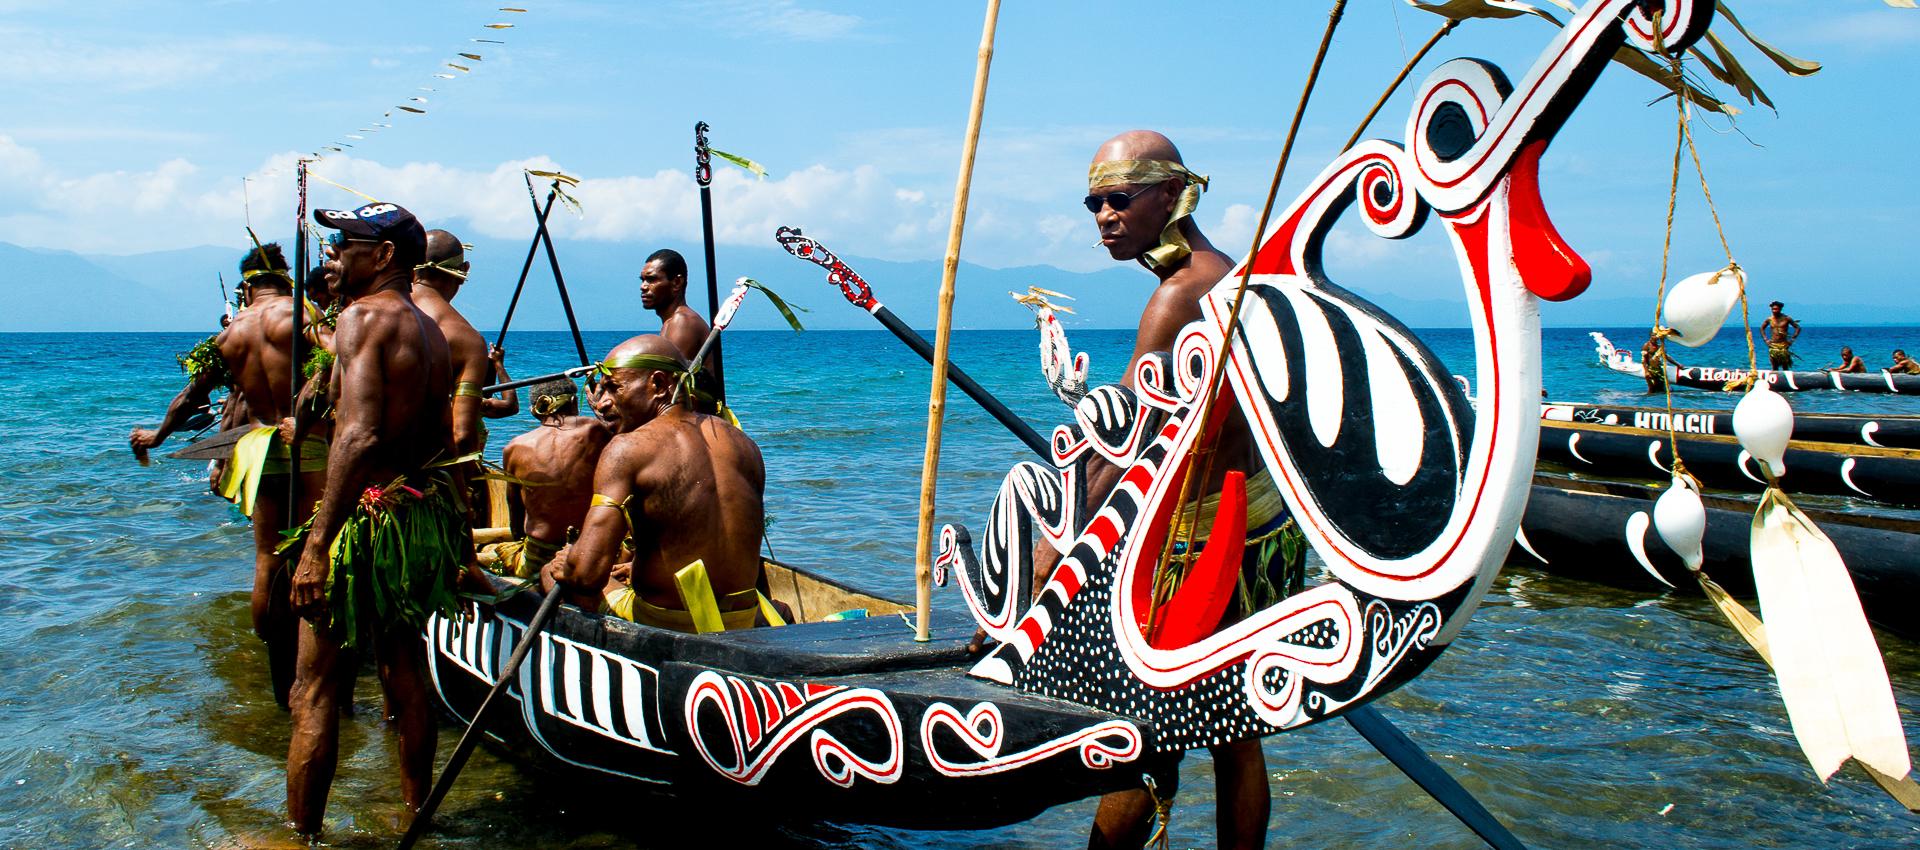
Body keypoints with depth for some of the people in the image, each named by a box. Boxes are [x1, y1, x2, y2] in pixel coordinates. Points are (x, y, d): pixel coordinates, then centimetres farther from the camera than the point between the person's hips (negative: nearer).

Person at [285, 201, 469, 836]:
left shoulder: (363, 315, -11)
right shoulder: (432, 332, 14)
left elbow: (359, 436, -22)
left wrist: (318, 542, -23)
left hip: (370, 511, -9)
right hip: (426, 511, 9)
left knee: (315, 687, -1)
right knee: (405, 669, 18)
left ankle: (302, 835, 3)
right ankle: (416, 810, 29)